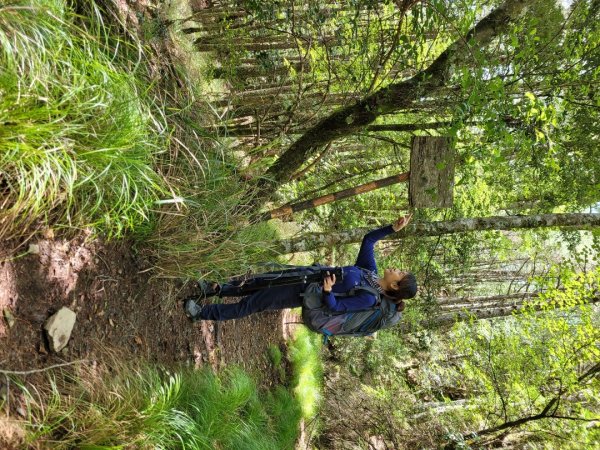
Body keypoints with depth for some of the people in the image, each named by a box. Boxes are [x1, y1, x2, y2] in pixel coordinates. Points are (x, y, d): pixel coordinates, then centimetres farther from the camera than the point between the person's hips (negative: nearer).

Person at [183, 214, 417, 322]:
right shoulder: (371, 270, 3)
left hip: (302, 293, -7)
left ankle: (201, 312, 9)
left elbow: (335, 306, -22)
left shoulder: (368, 298, -17)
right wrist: (394, 228, -3)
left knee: (249, 305, -1)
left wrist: (327, 291, -41)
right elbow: (368, 239, 6)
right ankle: (217, 289, 28)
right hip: (307, 275, 7)